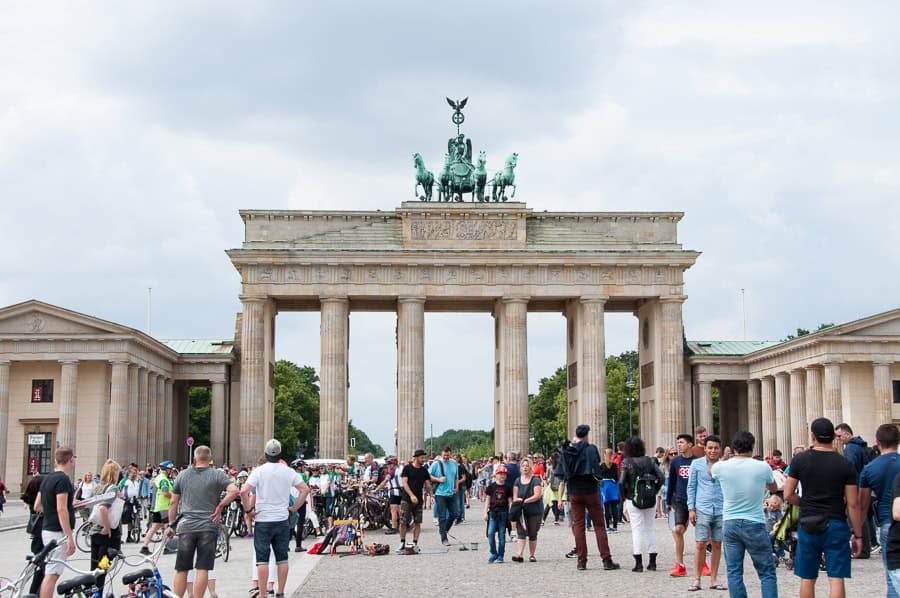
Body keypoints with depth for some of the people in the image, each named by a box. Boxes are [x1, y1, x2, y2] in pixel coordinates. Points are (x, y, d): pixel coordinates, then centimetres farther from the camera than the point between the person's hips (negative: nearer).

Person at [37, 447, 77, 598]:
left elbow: (38, 506, 18)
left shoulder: (47, 478, 12)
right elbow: (61, 509, -22)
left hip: (48, 530, 9)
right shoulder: (63, 479, -16)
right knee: (52, 574, -9)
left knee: (50, 573, 16)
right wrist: (70, 538, -22)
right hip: (58, 533, -9)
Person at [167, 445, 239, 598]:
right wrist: (220, 506, -4)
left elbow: (173, 502, 10)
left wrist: (171, 525, 18)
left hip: (186, 527, 2)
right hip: (208, 527, -2)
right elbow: (234, 491, -16)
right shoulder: (218, 475, 0)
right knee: (203, 569, 0)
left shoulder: (182, 475, 8)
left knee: (181, 569, 9)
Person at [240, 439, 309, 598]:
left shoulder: (259, 471, -8)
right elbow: (305, 490, 5)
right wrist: (294, 508, 10)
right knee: (282, 558, 11)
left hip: (263, 521, -3)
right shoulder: (288, 472, 3)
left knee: (262, 559, 1)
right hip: (282, 520, 3)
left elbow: (243, 491, -17)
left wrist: (248, 510, -6)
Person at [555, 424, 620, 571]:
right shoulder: (590, 449, -8)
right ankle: (607, 560, 0)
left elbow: (562, 477, 3)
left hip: (573, 493, 3)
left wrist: (560, 498, 5)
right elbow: (597, 469, -10)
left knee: (578, 525, 8)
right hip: (590, 491, -3)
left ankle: (581, 561, 6)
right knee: (599, 525, 3)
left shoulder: (565, 451, 3)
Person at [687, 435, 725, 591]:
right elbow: (691, 487, 6)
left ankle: (713, 580, 15)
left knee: (717, 545, 7)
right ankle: (697, 580, 3)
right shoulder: (696, 464, 3)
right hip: (702, 510, -2)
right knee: (700, 544, -4)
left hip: (721, 511, 2)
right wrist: (691, 508, 0)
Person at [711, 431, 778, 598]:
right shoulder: (762, 467, -8)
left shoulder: (721, 467, -4)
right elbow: (773, 488, 14)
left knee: (734, 572, 7)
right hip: (755, 525, -2)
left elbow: (710, 473, 23)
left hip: (730, 524, 2)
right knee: (767, 572, 5)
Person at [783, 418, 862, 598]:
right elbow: (853, 504, -5)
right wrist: (857, 534, 3)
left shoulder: (800, 460, -2)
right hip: (836, 526, -1)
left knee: (807, 579, 10)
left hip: (808, 525, 1)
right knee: (836, 579, -2)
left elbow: (788, 495, 0)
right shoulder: (846, 465, -4)